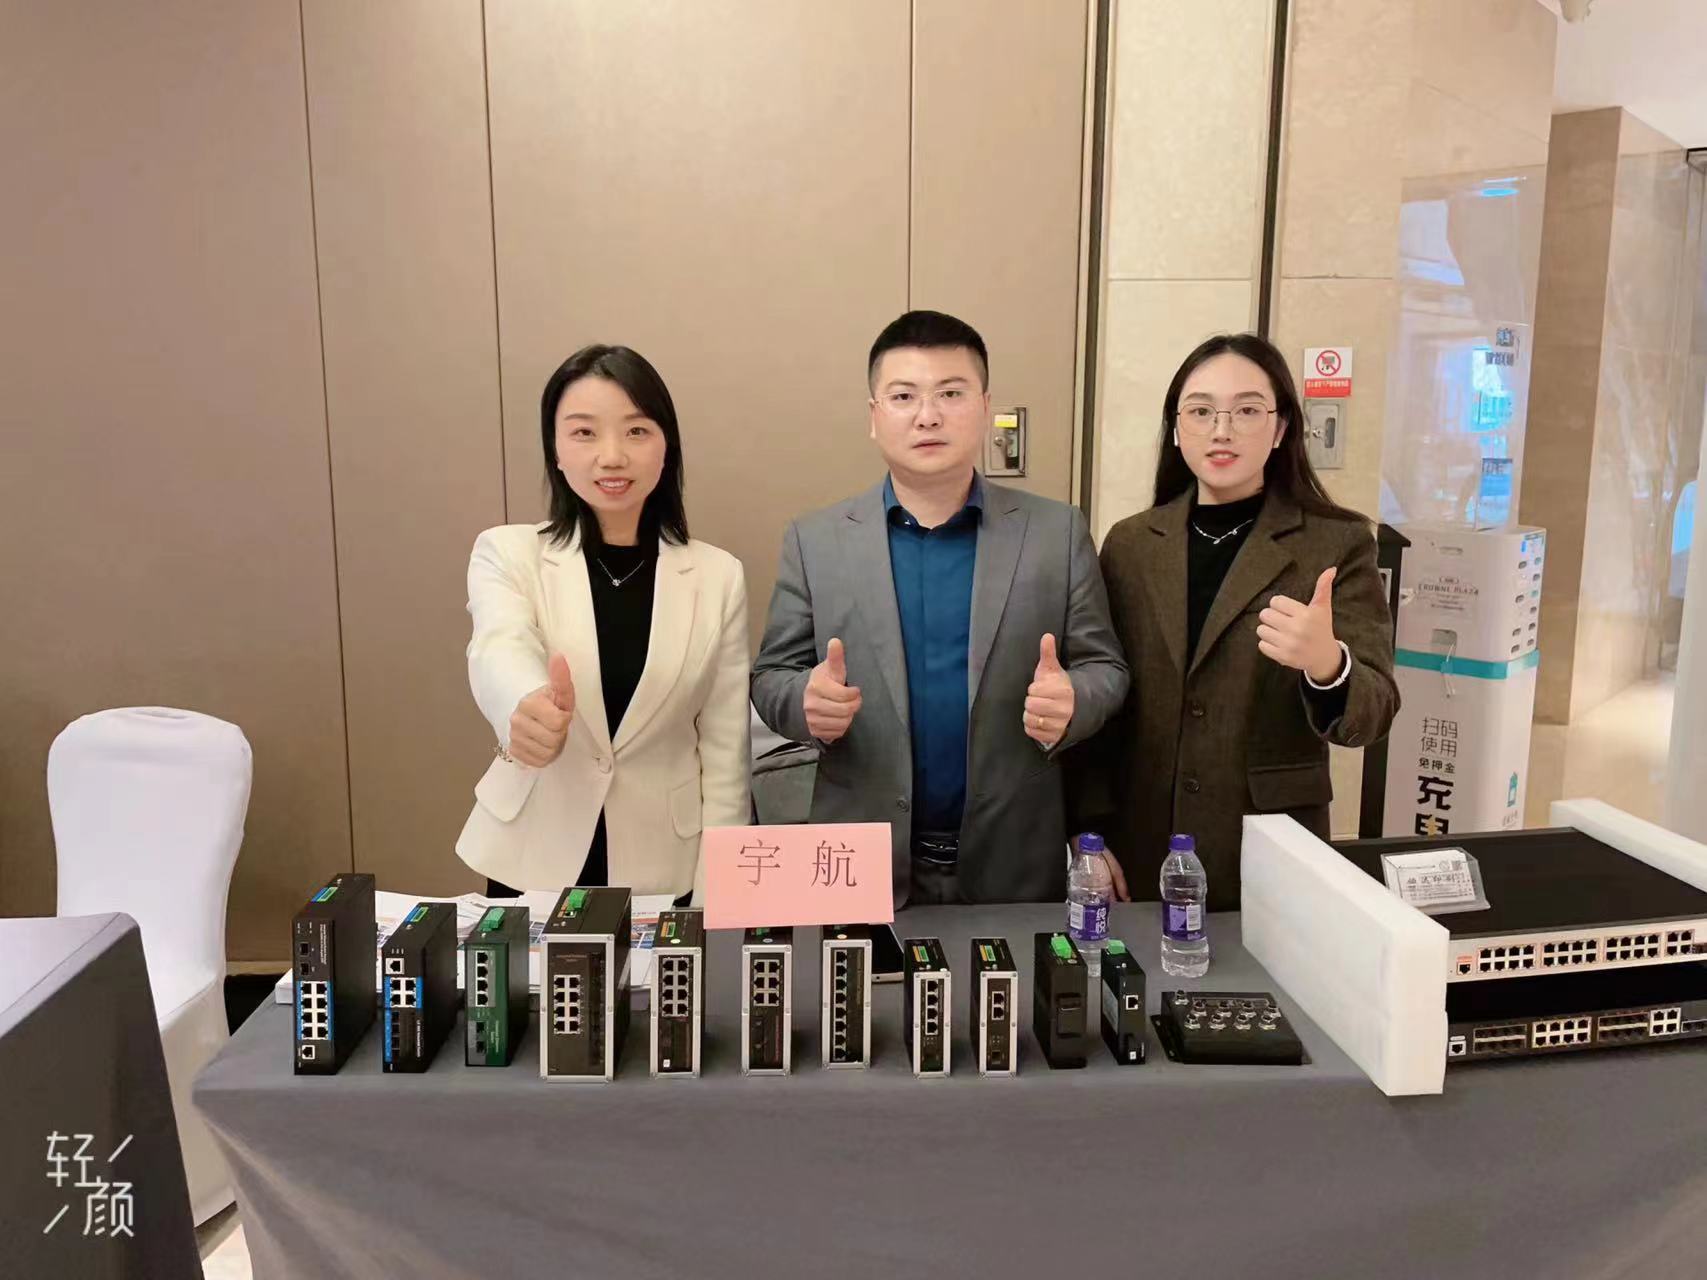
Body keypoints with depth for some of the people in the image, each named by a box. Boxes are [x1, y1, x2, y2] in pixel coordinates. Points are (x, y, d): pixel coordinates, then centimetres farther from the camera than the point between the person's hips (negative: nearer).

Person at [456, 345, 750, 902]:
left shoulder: (718, 576, -4)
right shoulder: (506, 553, -5)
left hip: (665, 869, 1)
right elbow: (499, 653, -26)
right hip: (534, 860, 0)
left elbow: (725, 751, -1)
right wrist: (528, 708, -48)